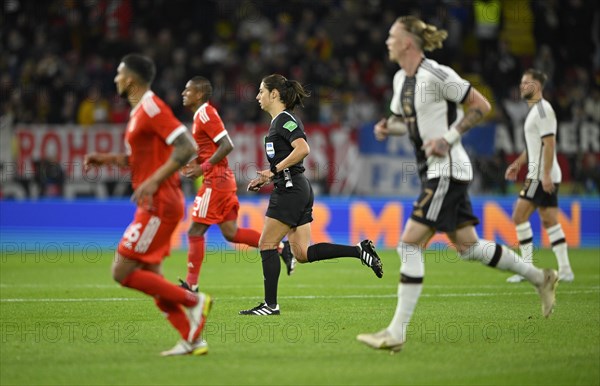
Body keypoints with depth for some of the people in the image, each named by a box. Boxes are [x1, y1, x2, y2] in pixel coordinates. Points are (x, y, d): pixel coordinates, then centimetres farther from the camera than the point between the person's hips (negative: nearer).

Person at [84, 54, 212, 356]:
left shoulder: (152, 108, -14)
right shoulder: (139, 111, 17)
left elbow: (187, 147, -22)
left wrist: (153, 182, -26)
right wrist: (108, 159, 16)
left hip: (159, 205, -10)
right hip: (152, 206, 10)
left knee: (122, 272, -11)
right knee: (149, 277, 9)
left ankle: (193, 301, -6)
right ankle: (192, 340, 9)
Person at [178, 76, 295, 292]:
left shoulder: (206, 114, -13)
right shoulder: (201, 115, 17)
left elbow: (227, 146, -21)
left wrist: (203, 168, -19)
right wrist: (195, 163, 12)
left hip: (216, 180, -10)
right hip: (223, 179, 10)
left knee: (195, 231, -6)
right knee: (230, 232, 9)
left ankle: (191, 285, -3)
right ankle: (281, 248, 8)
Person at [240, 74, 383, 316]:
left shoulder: (284, 119, -10)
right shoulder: (278, 121, 19)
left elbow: (302, 149, -25)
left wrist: (275, 170, -21)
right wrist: (265, 178, 16)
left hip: (290, 191, -10)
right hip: (298, 190, 10)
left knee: (267, 245, -4)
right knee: (302, 253, 5)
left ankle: (270, 304, -1)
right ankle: (360, 250, 2)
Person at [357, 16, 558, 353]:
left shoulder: (437, 76, -16)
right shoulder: (401, 79, 11)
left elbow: (482, 105, -12)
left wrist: (448, 138, -17)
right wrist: (388, 129, 3)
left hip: (448, 170, -10)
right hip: (434, 172, 10)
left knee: (410, 244, -13)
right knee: (468, 246, 14)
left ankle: (397, 333, -12)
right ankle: (541, 278, 28)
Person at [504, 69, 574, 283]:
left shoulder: (542, 109, -13)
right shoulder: (535, 110, 18)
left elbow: (549, 143, -20)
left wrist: (546, 174, -24)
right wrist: (518, 163, 22)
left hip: (542, 176, -10)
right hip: (544, 177, 10)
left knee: (519, 216, -10)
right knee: (549, 221, 10)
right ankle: (565, 270, 10)